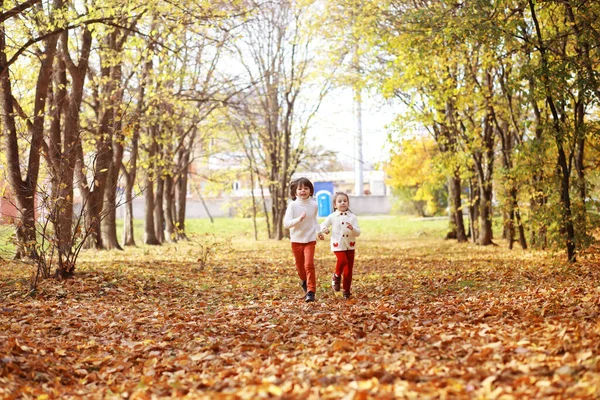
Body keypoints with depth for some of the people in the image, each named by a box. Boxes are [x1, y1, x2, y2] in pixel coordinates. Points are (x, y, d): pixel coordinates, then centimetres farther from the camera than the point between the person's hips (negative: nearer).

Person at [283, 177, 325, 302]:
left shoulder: (314, 205, -3)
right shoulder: (293, 205, -12)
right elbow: (286, 223, -18)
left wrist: (318, 231, 10)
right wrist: (298, 219, -32)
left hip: (310, 239, 0)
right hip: (296, 240, 0)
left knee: (309, 265, -15)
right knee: (300, 266, 14)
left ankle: (311, 291, -9)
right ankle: (304, 281, 46)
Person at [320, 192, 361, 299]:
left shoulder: (352, 217, 1)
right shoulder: (332, 217, -1)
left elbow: (358, 233, -2)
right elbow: (323, 224, 9)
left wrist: (352, 228, -24)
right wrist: (324, 229, -15)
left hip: (350, 246, 2)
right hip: (338, 245, -2)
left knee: (349, 269, 5)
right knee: (342, 260, -28)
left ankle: (347, 290, 19)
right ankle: (336, 276, 2)